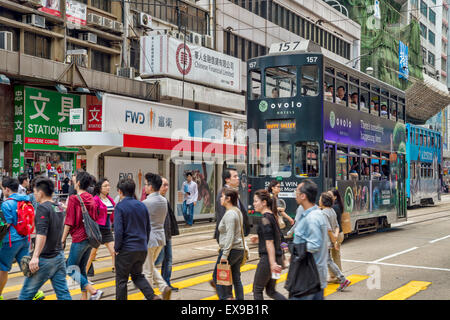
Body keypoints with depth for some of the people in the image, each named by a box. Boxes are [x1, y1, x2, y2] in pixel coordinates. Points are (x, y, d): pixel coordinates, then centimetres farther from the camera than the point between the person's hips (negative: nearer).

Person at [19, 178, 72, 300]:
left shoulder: (43, 208, -13)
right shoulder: (58, 208, 13)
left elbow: (42, 234, -24)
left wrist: (35, 256, -28)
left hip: (45, 258, -8)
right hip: (59, 256, 8)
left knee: (26, 294, 4)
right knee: (63, 292, 6)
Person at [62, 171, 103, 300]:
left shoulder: (74, 199, -11)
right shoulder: (91, 199, 8)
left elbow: (69, 222, -12)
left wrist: (63, 240, -7)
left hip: (79, 239, -7)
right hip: (90, 238, 7)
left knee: (71, 269, 1)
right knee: (82, 269, 16)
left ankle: (94, 291, -10)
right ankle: (84, 297, 16)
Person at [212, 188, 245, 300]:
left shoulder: (230, 214, -15)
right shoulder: (237, 211, 14)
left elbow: (230, 236, -21)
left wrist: (225, 255, -22)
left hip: (231, 250, -9)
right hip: (239, 249, 9)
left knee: (217, 276, 0)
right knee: (236, 278, 11)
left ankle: (226, 297, -5)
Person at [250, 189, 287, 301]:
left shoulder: (265, 219, -16)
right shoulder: (273, 216, 12)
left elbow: (269, 242, -20)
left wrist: (272, 263, -22)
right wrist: (259, 239, 17)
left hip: (268, 258, -9)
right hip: (278, 257, 9)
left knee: (257, 290, 6)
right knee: (271, 291, 15)